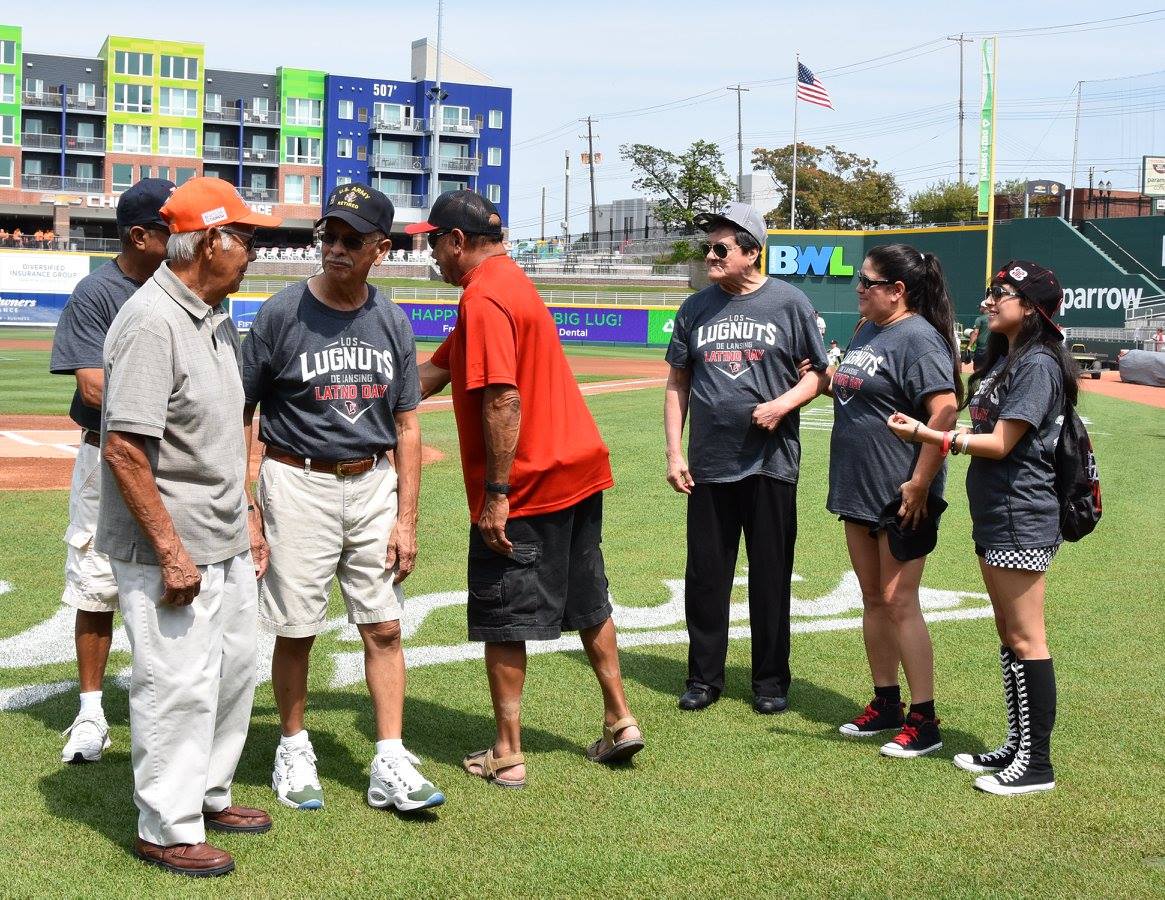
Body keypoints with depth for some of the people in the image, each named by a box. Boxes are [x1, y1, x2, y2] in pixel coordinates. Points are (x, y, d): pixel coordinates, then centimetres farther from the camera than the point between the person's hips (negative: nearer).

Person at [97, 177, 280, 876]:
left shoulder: (218, 319, 11)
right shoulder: (152, 321, -19)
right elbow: (123, 448, -24)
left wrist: (249, 521, 19)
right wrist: (170, 550, -23)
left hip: (226, 546, 10)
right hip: (169, 549, -10)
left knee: (234, 673, 18)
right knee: (179, 686, -2)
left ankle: (209, 797, 35)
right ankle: (166, 830, 13)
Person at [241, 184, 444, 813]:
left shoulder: (391, 321, 4)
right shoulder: (283, 312, -7)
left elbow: (406, 425, 8)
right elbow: (240, 413, -5)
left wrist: (406, 518, 2)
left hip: (374, 484, 4)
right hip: (299, 484, -3)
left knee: (385, 627, 3)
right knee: (295, 631, 5)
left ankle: (390, 767, 10)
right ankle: (293, 751, 24)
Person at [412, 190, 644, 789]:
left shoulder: (484, 299, -16)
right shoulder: (511, 283, 16)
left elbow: (502, 402, -25)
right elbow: (437, 369, 20)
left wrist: (495, 493, -23)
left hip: (526, 486, -10)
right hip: (579, 467, 10)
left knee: (502, 622, 2)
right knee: (588, 602, 20)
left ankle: (507, 756, 10)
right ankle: (619, 719, 28)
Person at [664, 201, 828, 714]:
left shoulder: (789, 303, -1)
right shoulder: (696, 308, 8)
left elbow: (818, 373, 3)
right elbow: (677, 383, 11)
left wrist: (783, 404, -16)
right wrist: (674, 452, 4)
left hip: (771, 464, -3)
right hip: (708, 466, 3)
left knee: (771, 577, 5)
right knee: (705, 577, 7)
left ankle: (771, 682, 18)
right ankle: (704, 678, 20)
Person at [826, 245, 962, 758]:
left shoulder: (918, 338, -16)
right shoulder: (866, 332, 13)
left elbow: (945, 410, -24)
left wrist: (920, 484, -24)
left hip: (901, 498, -9)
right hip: (859, 493, 9)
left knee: (899, 602, -6)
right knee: (873, 600, 15)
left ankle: (923, 721, 4)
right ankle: (886, 706, 26)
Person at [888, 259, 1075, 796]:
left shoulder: (1038, 364, -15)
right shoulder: (1002, 358, 16)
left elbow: (1000, 443, -19)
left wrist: (924, 434, -19)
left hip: (1023, 519, -10)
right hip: (993, 515, 10)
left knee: (1025, 640, -6)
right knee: (1007, 635, 15)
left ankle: (1037, 765, 1)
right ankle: (1017, 746, 24)